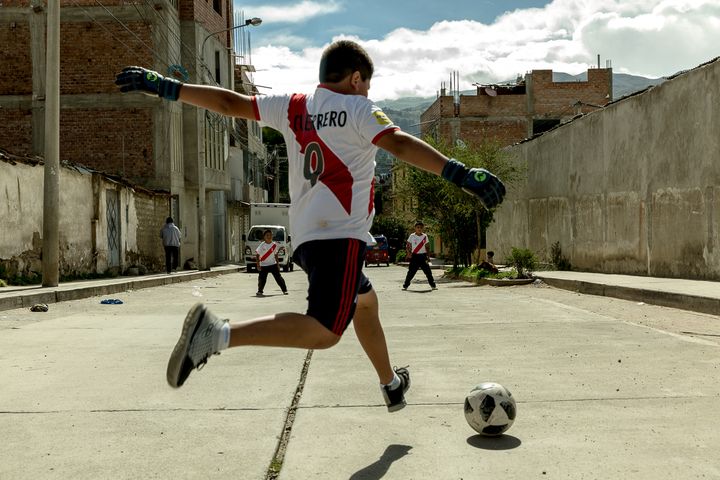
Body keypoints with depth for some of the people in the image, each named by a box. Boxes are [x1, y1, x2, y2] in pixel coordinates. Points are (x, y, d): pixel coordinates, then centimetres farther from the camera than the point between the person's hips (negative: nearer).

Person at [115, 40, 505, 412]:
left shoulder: (292, 107, 16)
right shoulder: (357, 108, 0)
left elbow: (230, 103, 17)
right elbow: (400, 144, -15)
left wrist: (164, 87, 24)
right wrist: (461, 174, -20)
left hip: (305, 236, 9)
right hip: (341, 234, -9)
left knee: (365, 300, 28)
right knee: (324, 331, -16)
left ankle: (391, 386, 41)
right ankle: (219, 333, -30)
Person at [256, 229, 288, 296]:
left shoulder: (274, 245, 1)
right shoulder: (262, 245, -8)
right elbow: (257, 255, -6)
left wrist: (277, 264, 10)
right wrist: (258, 265, -11)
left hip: (273, 265, 2)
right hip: (263, 265, -2)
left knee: (278, 277, -1)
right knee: (262, 279, -5)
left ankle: (284, 290, 6)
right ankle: (260, 291, 11)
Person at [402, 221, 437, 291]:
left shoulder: (425, 236, 6)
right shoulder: (412, 236, -1)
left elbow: (426, 247, 13)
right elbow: (407, 245, 2)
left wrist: (427, 255, 5)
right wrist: (408, 252, -12)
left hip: (423, 256, 2)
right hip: (414, 256, -2)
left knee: (428, 271, -1)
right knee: (411, 272, -3)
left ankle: (433, 285, 7)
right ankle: (405, 285, 7)